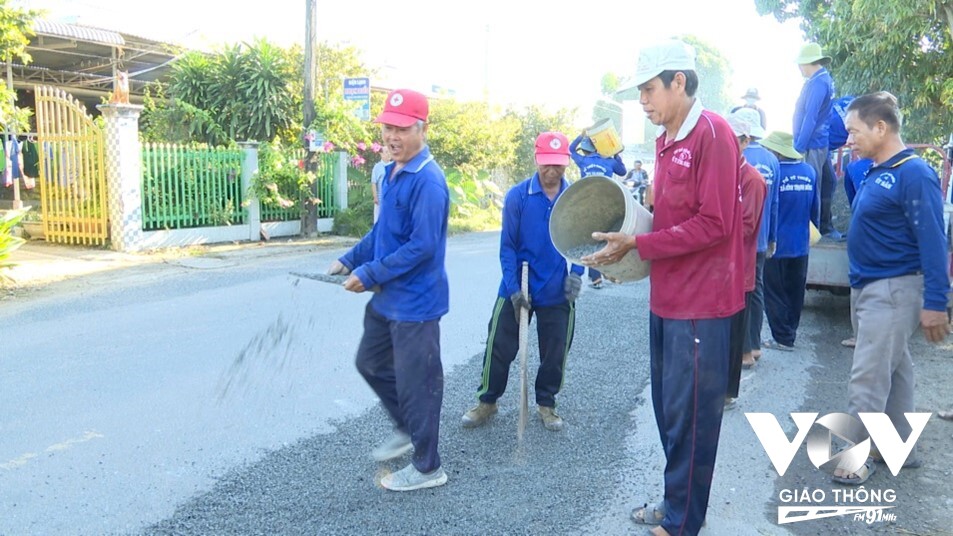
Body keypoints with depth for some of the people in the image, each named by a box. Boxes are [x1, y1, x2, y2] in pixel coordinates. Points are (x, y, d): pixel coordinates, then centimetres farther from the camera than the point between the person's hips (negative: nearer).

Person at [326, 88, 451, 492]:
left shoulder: (428, 180, -21)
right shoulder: (392, 171, 9)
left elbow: (422, 246, -25)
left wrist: (369, 274, -20)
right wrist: (349, 260, 8)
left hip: (415, 301, -10)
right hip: (387, 296, 10)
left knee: (415, 382, 3)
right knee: (371, 363, 22)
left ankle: (427, 467, 21)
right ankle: (406, 430, 42)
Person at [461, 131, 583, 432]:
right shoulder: (517, 196, -10)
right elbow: (508, 246, -8)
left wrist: (576, 272, -11)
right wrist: (513, 288, -14)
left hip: (558, 294, 2)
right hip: (517, 289, -1)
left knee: (554, 353, 12)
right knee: (500, 348, 7)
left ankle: (546, 404, 33)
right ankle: (487, 401, 26)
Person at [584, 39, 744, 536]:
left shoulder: (712, 133, -15)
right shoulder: (665, 140, 12)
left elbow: (713, 224, -20)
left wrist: (637, 245, -19)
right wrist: (625, 238, 2)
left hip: (699, 304, -9)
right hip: (665, 299, 9)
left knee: (689, 416, 3)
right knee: (667, 408, 18)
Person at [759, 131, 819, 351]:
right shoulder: (809, 172, 0)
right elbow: (815, 208, 8)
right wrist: (812, 229, 23)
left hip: (775, 244, -5)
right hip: (800, 244, 5)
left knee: (775, 294, 6)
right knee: (795, 292, 16)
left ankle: (783, 338, 8)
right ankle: (790, 333, 25)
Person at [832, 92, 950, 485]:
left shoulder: (914, 174, -17)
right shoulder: (875, 173, 10)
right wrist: (861, 286, 15)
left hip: (894, 290, -9)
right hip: (871, 288, 9)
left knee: (868, 377, -6)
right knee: (894, 371, 17)